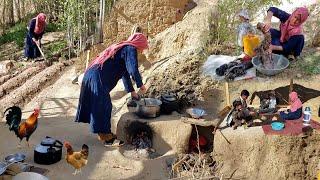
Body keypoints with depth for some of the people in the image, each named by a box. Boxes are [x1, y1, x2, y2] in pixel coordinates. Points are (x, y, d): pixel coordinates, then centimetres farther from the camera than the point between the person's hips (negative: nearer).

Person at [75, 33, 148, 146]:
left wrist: (131, 91, 32)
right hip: (98, 78, -10)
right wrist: (140, 85, -3)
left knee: (97, 106, 17)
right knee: (104, 107, -4)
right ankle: (107, 137, 4)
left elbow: (125, 72, 30)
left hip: (92, 75, 10)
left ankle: (102, 133, 29)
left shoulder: (122, 48, 24)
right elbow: (133, 70, -18)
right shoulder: (130, 49, -6)